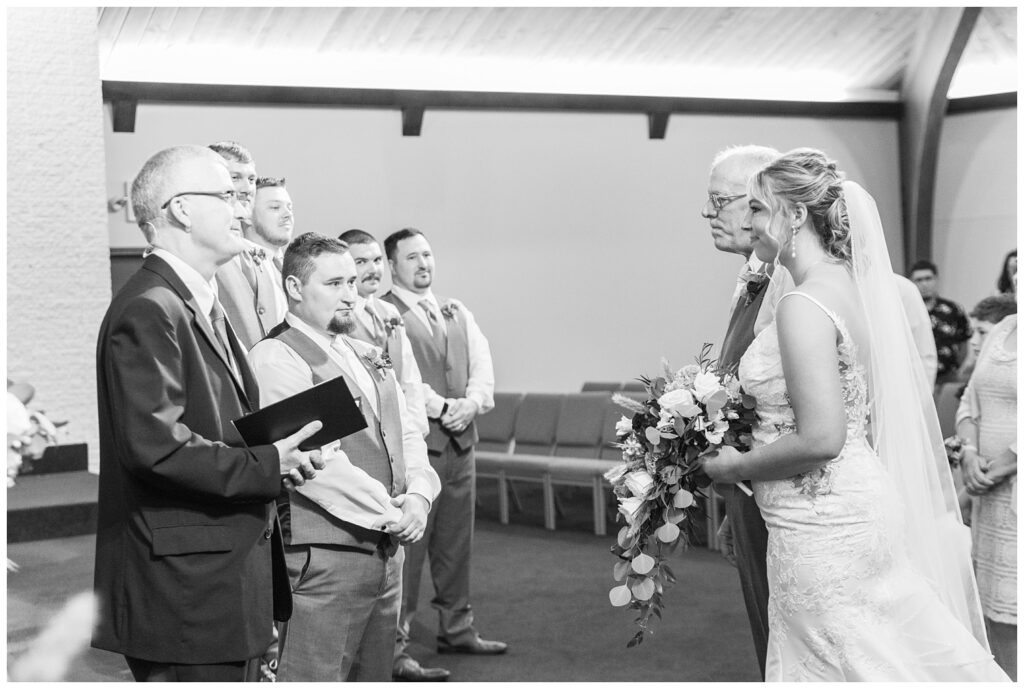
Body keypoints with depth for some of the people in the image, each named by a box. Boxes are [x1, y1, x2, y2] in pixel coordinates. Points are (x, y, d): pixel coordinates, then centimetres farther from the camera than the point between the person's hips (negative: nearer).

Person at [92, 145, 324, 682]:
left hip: (228, 569, 10)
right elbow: (152, 444, -24)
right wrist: (266, 466, -18)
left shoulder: (203, 303, 18)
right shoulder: (149, 311, -16)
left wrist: (278, 449, 4)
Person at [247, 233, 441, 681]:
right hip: (324, 554, -9)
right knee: (315, 676, -7)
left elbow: (406, 433, 17)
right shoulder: (276, 357, -10)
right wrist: (389, 512, -15)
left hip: (386, 547, 9)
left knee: (373, 675, 14)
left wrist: (418, 494, -3)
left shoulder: (365, 354, 19)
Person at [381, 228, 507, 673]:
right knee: (407, 543, -8)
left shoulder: (457, 313, 19)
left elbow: (482, 364, 10)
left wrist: (472, 402, -8)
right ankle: (394, 643, -3)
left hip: (461, 441, 7)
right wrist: (441, 407, -15)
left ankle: (457, 628, 23)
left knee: (456, 542, 13)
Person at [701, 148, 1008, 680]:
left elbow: (820, 438, -26)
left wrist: (735, 466, -11)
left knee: (838, 665, 4)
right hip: (859, 506, 9)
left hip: (823, 530, -9)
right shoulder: (850, 284, 7)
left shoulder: (803, 306, -21)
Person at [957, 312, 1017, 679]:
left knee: (1009, 619, -5)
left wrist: (1001, 466, -14)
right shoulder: (1003, 330, 14)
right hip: (994, 502, 7)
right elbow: (971, 405, 17)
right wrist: (969, 454, 0)